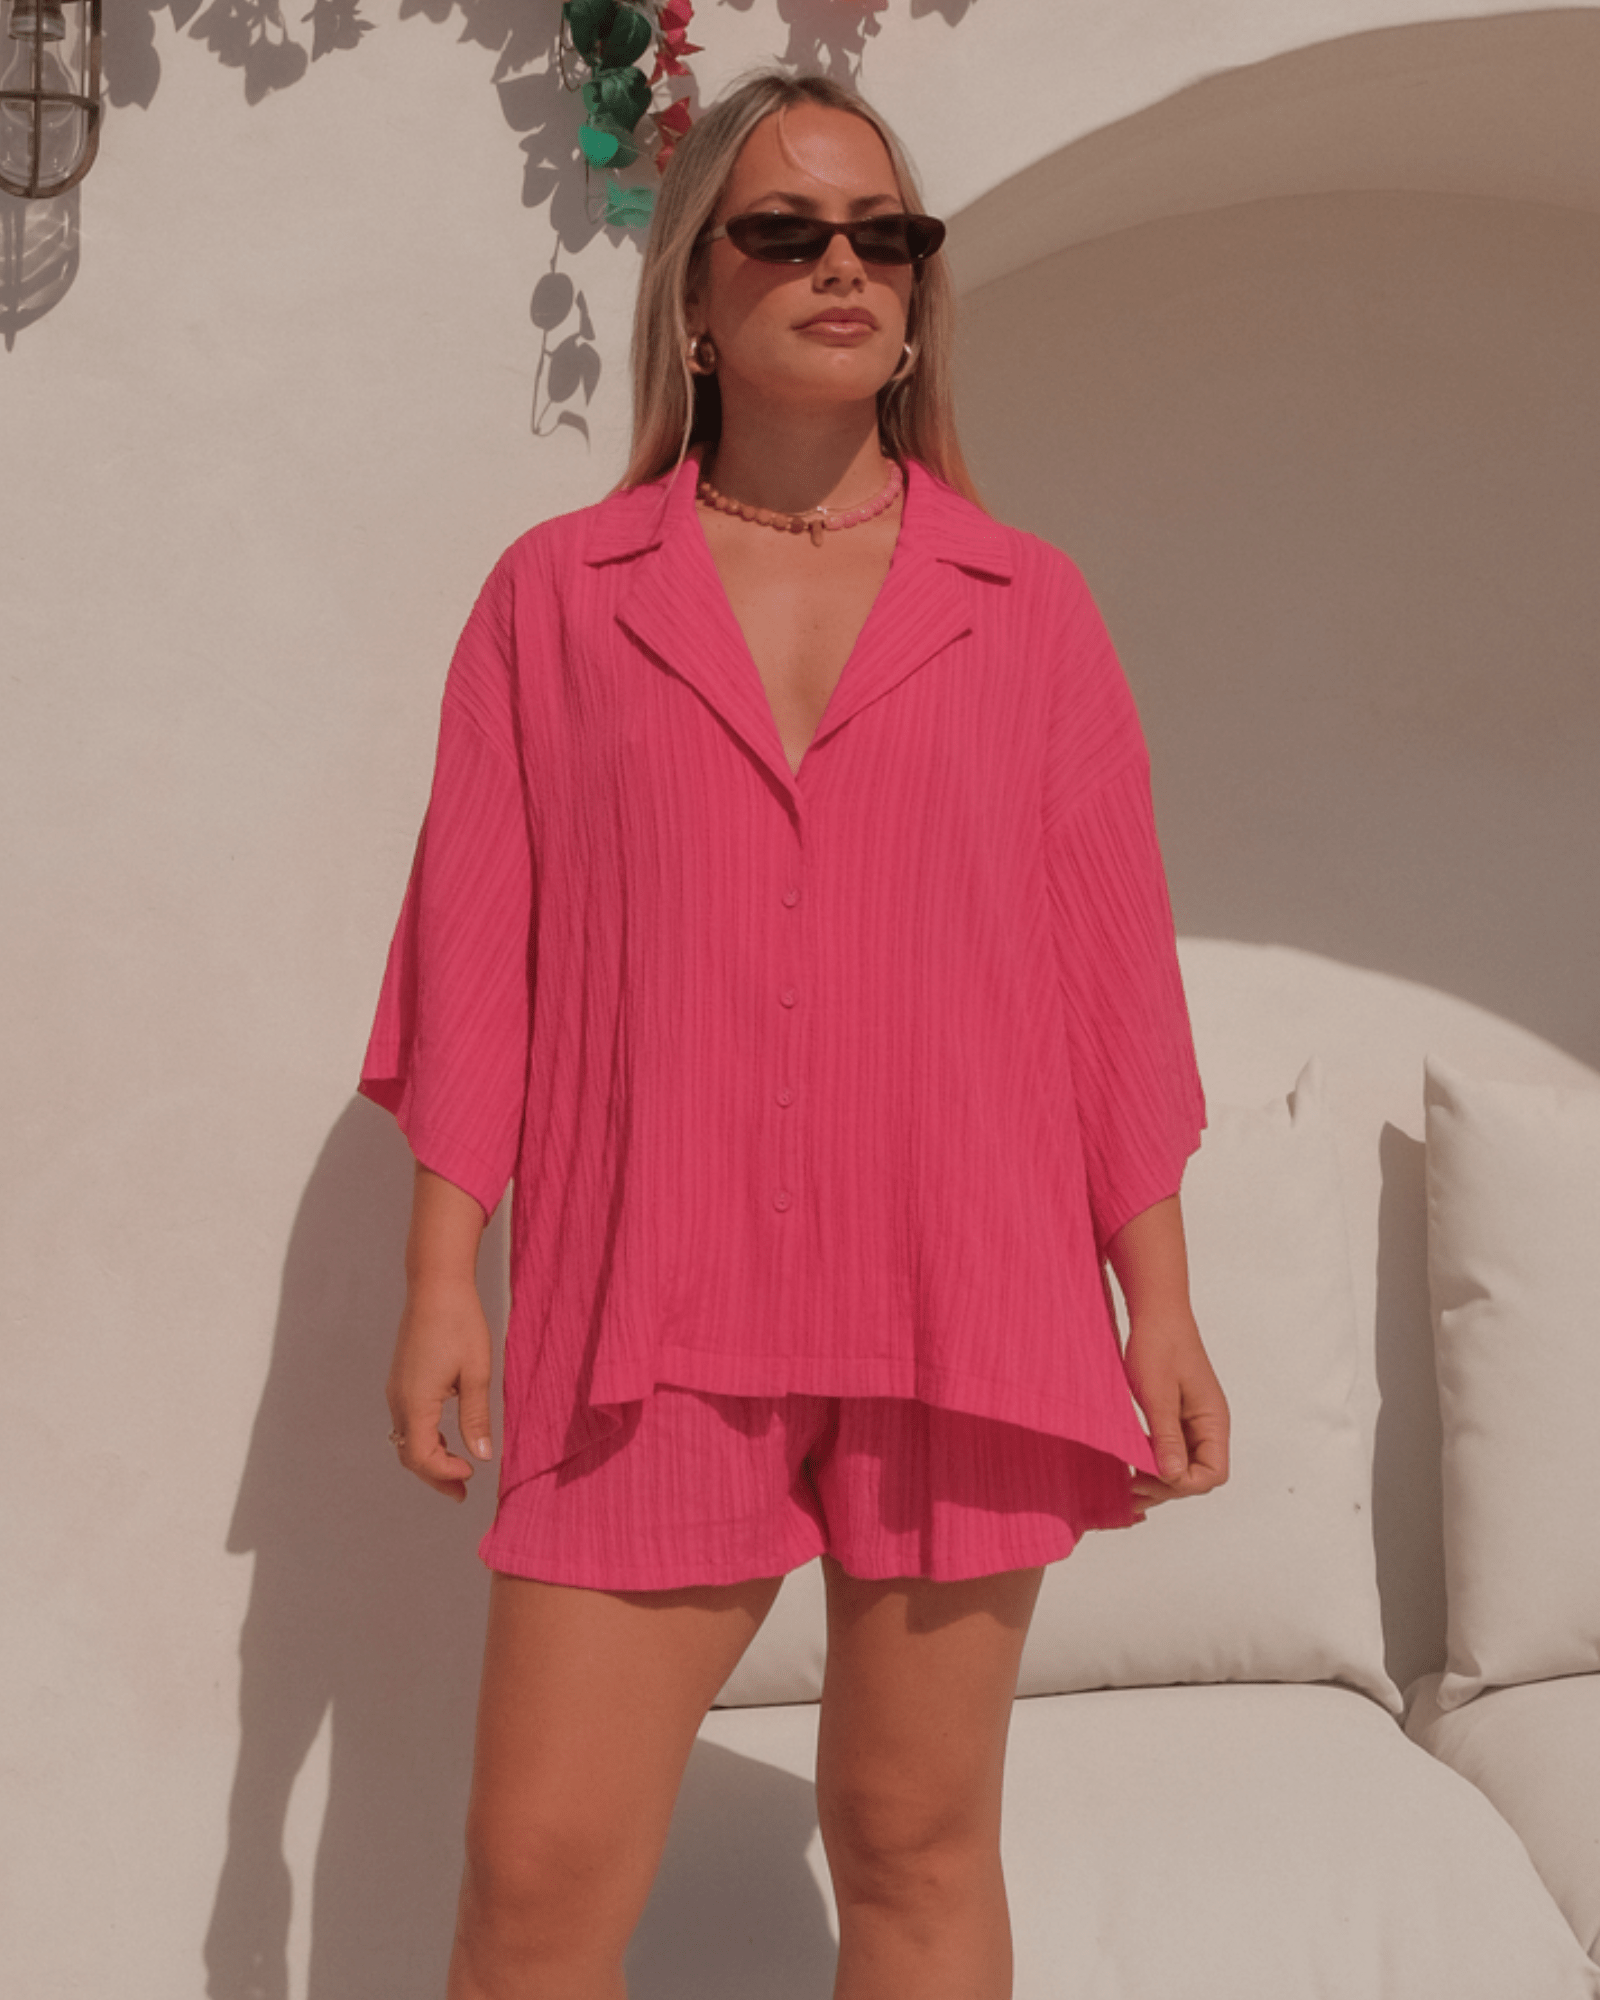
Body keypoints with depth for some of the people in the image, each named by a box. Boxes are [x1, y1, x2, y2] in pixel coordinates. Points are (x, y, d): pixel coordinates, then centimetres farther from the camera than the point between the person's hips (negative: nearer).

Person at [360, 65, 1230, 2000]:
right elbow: (478, 950, 6)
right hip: (652, 1322, 0)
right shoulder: (557, 593, 9)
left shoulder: (1027, 609, 10)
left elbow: (1112, 971, 8)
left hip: (961, 1310, 1)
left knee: (917, 1843, 9)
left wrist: (1158, 1306, 4)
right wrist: (442, 1275, -1)